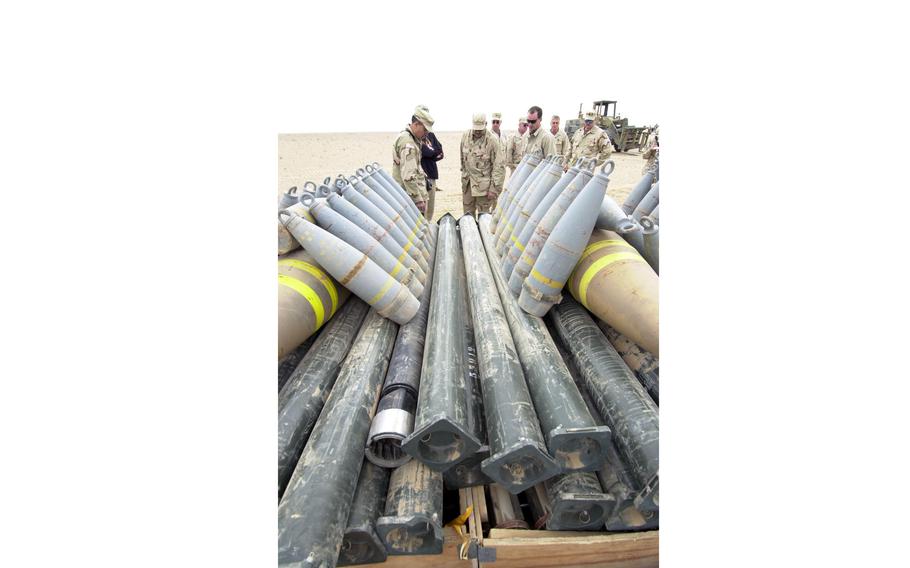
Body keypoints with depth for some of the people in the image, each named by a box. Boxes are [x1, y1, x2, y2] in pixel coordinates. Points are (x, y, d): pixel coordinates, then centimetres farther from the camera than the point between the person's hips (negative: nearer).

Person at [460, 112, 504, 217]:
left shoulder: (492, 140, -12)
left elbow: (498, 166, -13)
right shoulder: (465, 137, 4)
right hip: (467, 182, 5)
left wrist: (494, 188, -16)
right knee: (468, 214, 10)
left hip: (484, 184, -5)